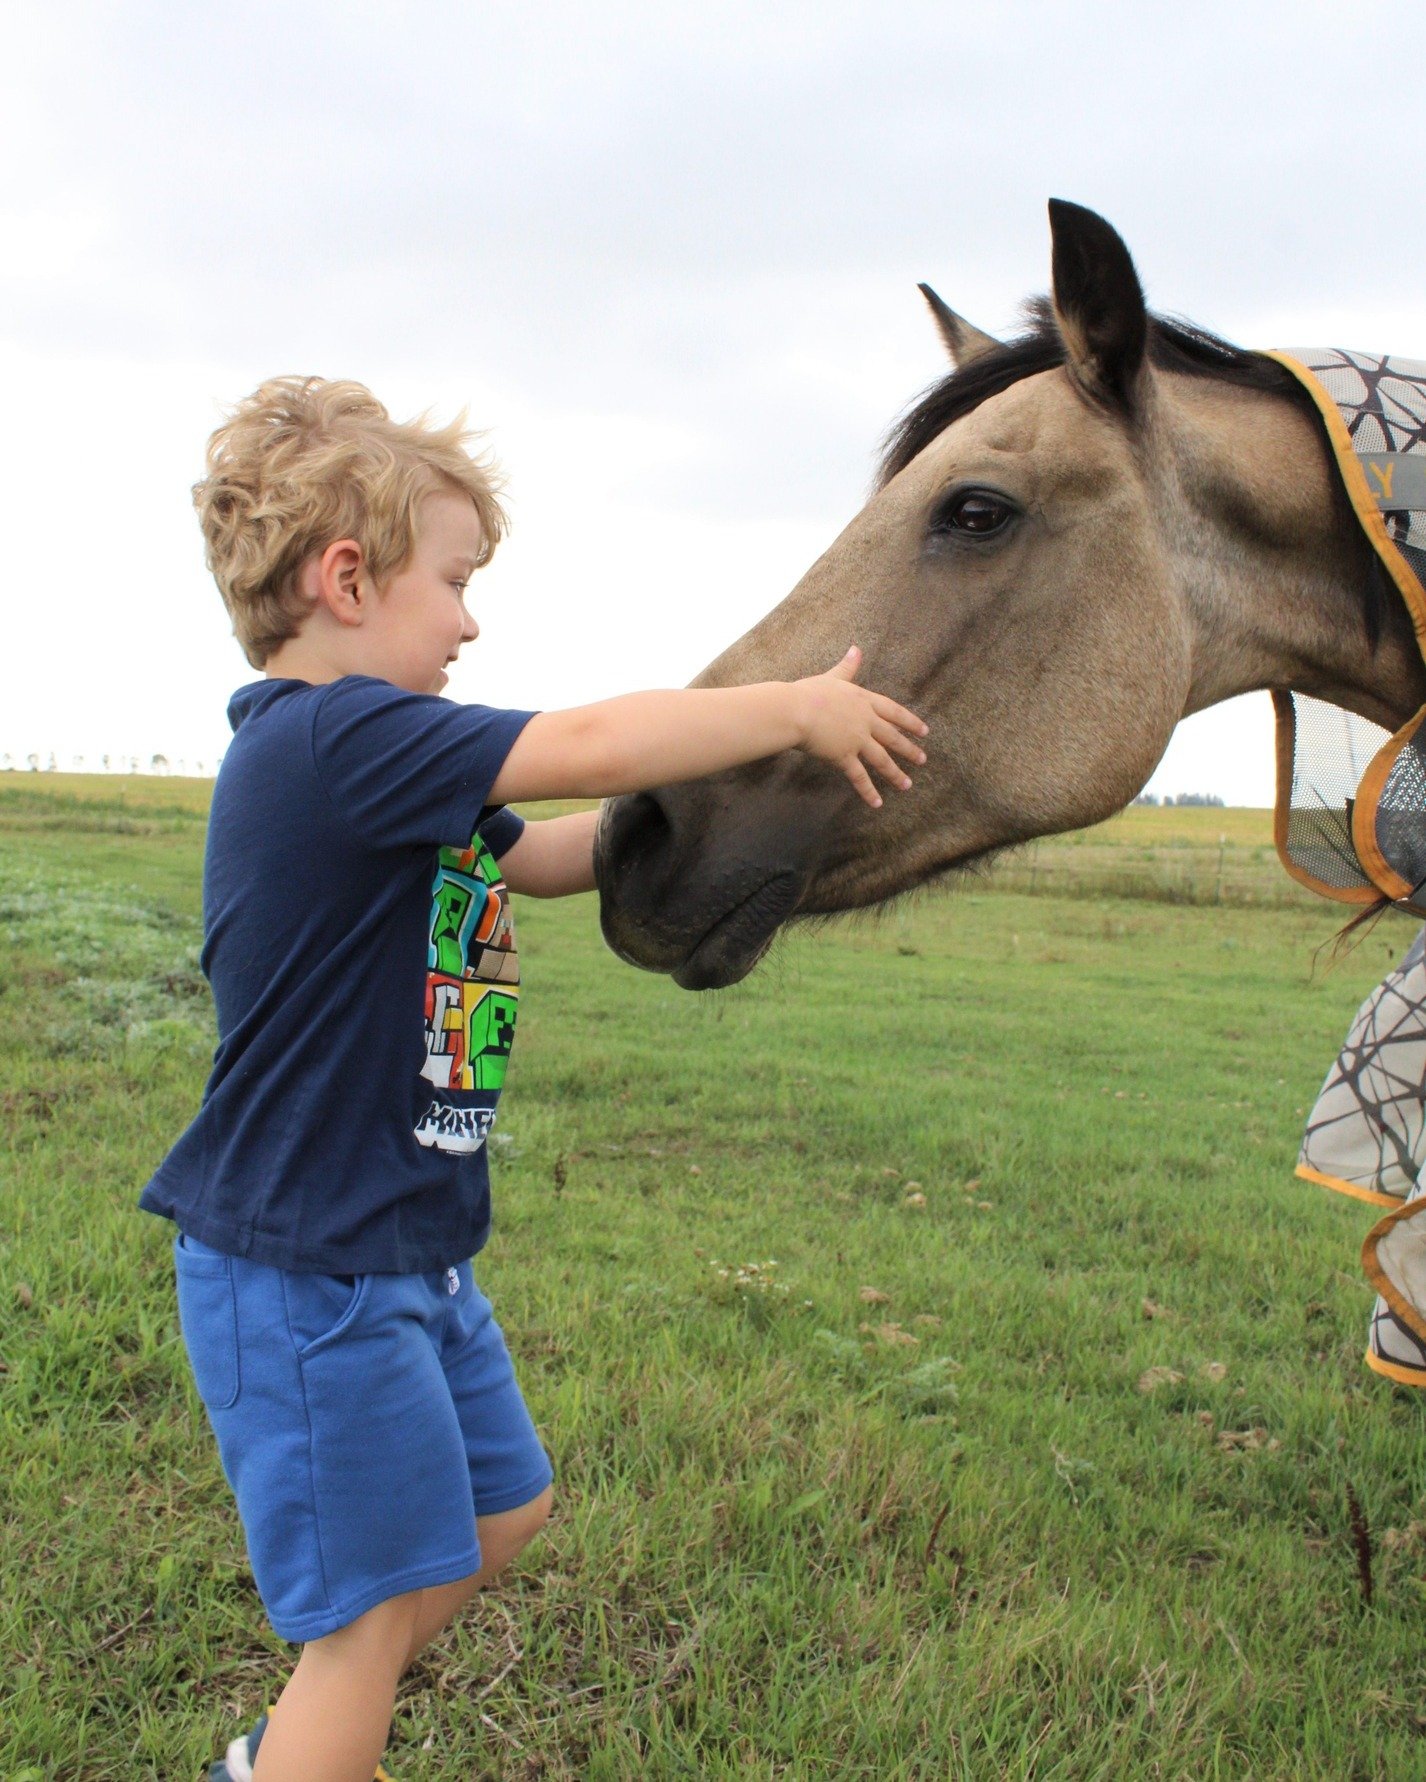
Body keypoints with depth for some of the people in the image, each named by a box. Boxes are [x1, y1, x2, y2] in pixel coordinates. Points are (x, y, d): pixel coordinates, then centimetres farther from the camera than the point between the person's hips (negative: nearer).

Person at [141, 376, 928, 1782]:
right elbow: (593, 745, -30)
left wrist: (746, 772, 5)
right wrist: (800, 711, -15)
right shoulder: (332, 737, -22)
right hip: (304, 1266, -10)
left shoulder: (337, 752, 10)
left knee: (500, 1510, 24)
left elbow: (549, 853, 15)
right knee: (376, 1603, 4)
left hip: (403, 1249, 10)